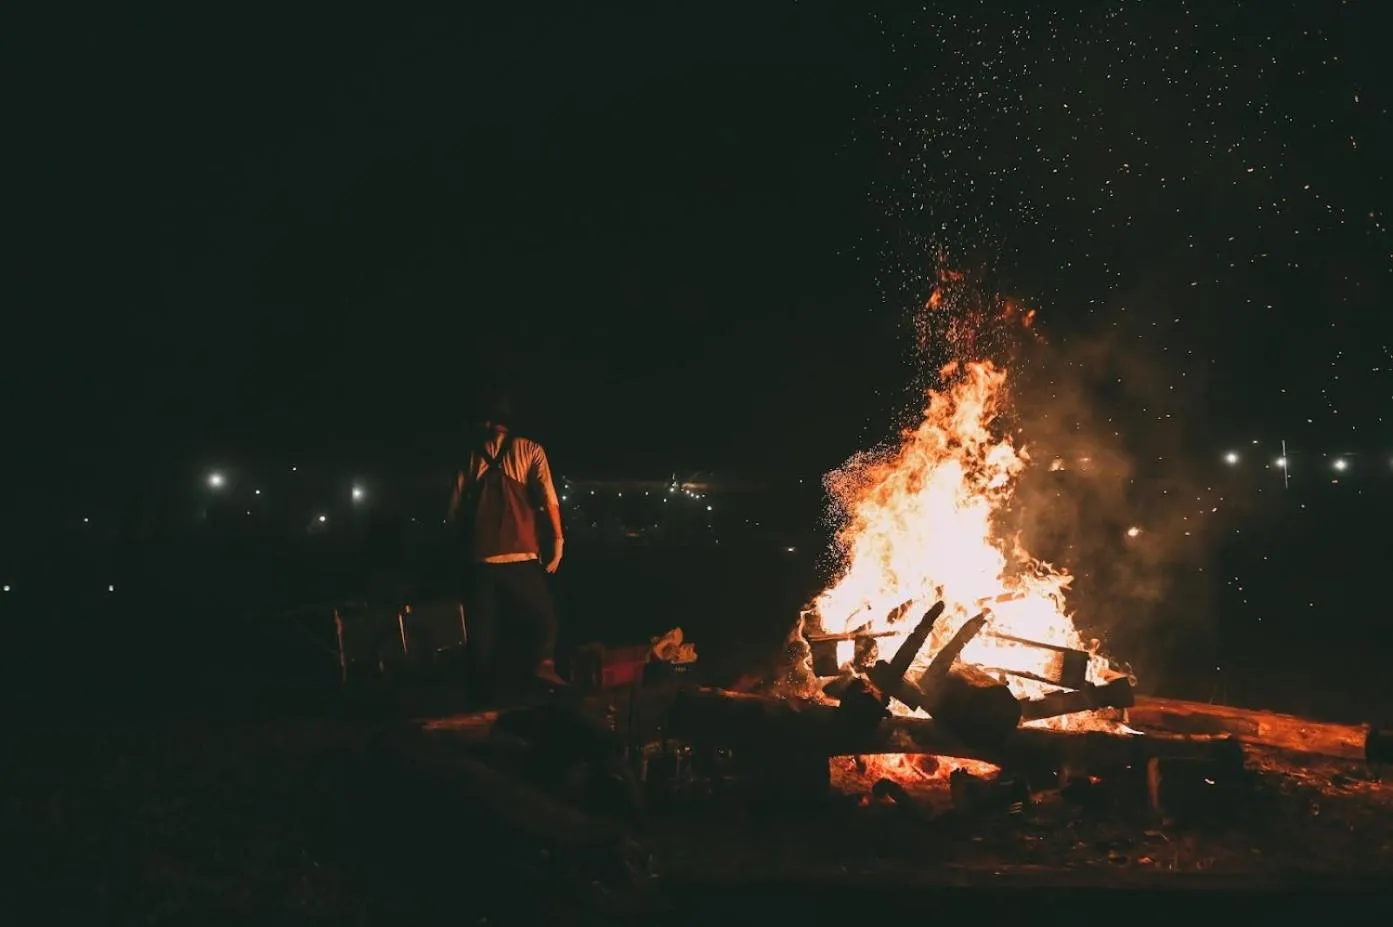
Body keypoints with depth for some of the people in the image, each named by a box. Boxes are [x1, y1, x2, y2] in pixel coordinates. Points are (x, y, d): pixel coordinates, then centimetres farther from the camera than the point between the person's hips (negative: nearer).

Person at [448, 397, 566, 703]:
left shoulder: (470, 457, 9)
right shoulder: (530, 450, 3)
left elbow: (455, 510, 10)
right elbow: (547, 497, -10)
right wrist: (558, 538, -10)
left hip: (479, 558, 2)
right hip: (520, 555, -2)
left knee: (481, 632, 11)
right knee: (542, 618, 13)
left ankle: (482, 695, 13)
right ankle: (542, 662, -9)